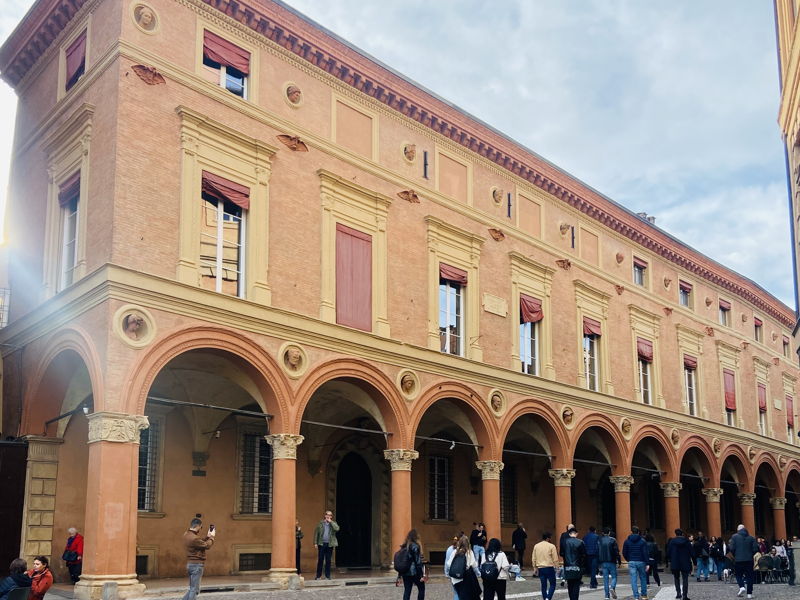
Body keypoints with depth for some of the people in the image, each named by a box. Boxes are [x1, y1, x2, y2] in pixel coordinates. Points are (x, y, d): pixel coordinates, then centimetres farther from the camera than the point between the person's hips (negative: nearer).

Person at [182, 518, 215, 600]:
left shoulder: (187, 534, 7)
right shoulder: (194, 538, -24)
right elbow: (207, 545, -12)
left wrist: (207, 536, 12)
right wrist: (212, 536, 2)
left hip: (190, 564, 10)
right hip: (196, 565, -10)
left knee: (192, 589, 17)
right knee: (194, 590, -4)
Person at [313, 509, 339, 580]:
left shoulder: (333, 523, 8)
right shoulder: (320, 523, 7)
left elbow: (337, 529, -14)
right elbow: (316, 533, 6)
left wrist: (330, 522, -10)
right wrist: (315, 543, -1)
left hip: (330, 544, 1)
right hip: (321, 544, 0)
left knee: (328, 560, 3)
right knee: (320, 560, 0)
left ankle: (327, 576, 11)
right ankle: (318, 575, 8)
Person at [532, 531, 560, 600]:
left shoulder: (536, 546, 5)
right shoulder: (551, 546, -8)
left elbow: (533, 559, 8)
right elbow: (555, 559, -8)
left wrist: (535, 568, 16)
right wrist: (556, 567, 4)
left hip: (540, 568, 4)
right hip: (549, 568, -4)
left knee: (543, 585, 13)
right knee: (552, 584, 5)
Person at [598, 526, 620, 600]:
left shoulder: (599, 541, 5)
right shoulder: (612, 540, -5)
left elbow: (597, 552, 7)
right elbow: (617, 551, -8)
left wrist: (599, 562, 12)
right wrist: (618, 560, -1)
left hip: (603, 563, 3)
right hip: (612, 562, -3)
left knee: (605, 579, 7)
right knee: (614, 577, 7)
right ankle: (612, 588, -21)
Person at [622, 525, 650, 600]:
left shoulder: (627, 541, 3)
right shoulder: (642, 541, -2)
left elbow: (624, 553, 4)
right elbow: (645, 553, -8)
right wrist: (647, 564, -7)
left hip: (631, 562, 0)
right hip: (641, 562, 0)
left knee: (634, 580, 0)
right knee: (643, 578, 15)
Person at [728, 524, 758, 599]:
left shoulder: (734, 537, -2)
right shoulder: (751, 537, 6)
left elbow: (731, 548, -9)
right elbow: (756, 549, 0)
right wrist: (751, 555, 15)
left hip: (738, 560, -2)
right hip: (749, 560, 2)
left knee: (739, 575, 11)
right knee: (749, 576, 8)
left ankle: (742, 587, -13)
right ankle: (749, 593, 6)